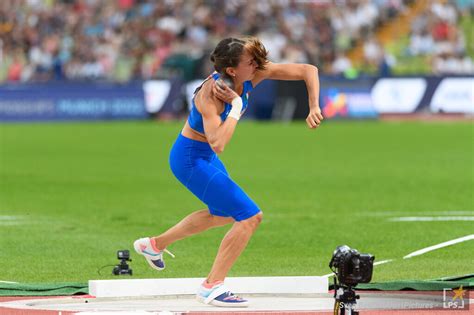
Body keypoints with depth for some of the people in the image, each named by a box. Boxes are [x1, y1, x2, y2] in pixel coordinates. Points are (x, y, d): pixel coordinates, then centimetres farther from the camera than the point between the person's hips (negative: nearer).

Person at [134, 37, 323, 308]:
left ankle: (154, 245, 45)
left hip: (206, 156, 9)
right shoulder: (211, 94, -33)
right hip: (190, 159, -9)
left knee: (222, 214, 32)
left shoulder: (253, 74, -14)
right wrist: (236, 105, -37)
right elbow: (218, 144, -44)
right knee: (250, 216, -15)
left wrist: (314, 108, -25)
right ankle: (212, 286, -9)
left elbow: (308, 70, -11)